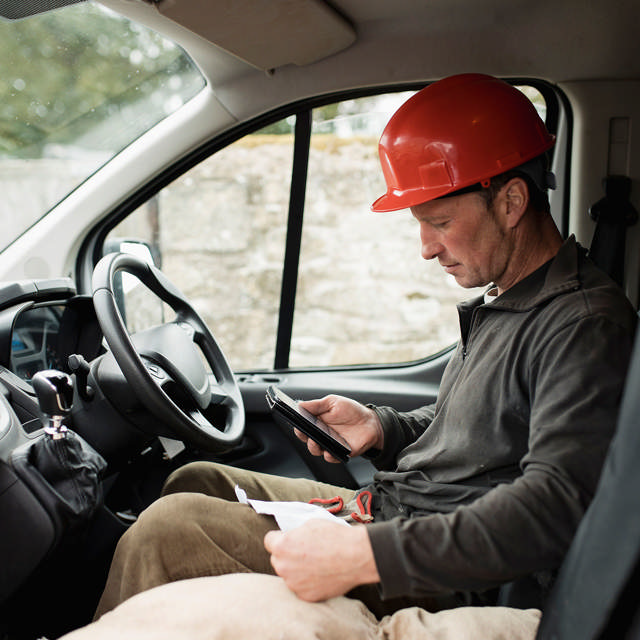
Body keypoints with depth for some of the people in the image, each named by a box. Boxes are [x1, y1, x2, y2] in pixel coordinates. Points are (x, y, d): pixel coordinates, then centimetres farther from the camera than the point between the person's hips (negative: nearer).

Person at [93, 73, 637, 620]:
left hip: (429, 590, -10)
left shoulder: (584, 324, -19)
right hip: (385, 509, 10)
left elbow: (553, 507, -30)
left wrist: (363, 555, -34)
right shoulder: (501, 303, 12)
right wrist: (383, 429, 3)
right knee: (198, 481, 12)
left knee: (171, 529, -16)